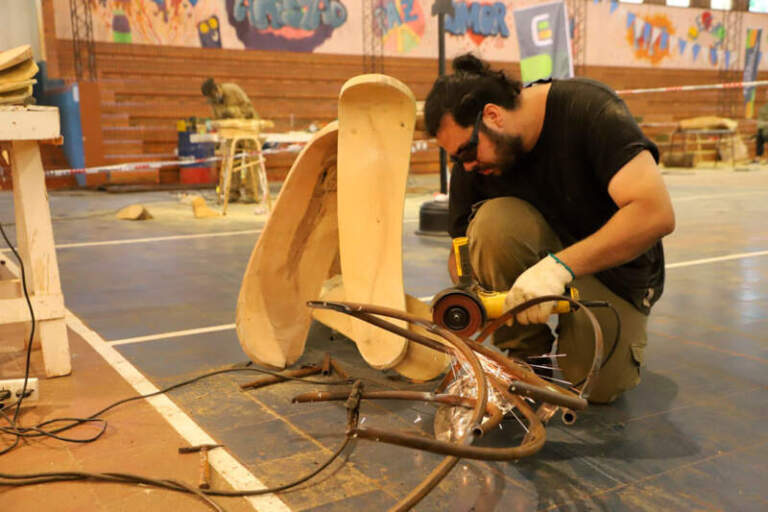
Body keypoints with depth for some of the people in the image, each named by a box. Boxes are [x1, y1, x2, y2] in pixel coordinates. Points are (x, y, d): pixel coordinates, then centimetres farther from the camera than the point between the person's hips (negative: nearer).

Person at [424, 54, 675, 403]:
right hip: (545, 254, 3)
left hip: (615, 268, -3)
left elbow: (656, 213, -35)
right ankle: (528, 353, -7)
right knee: (494, 222, -29)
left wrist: (561, 266, -43)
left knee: (596, 386, -22)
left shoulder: (587, 108, -25)